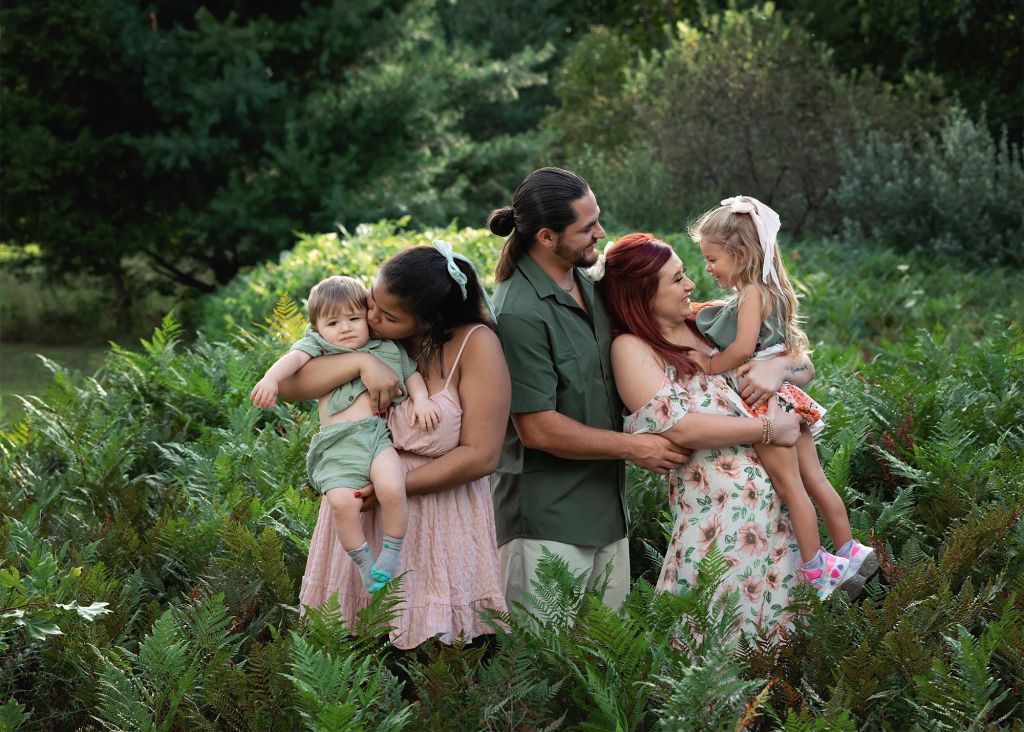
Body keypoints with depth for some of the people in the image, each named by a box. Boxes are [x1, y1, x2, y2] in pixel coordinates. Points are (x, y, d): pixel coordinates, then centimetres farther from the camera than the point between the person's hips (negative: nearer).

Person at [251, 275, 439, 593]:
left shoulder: (387, 349, 20)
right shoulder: (317, 347, 14)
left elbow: (412, 374, 25)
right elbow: (294, 358, -4)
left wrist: (420, 399, 4)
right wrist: (271, 377, -25)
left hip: (379, 432, 1)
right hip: (337, 444, -1)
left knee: (391, 487, -28)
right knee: (342, 501, -23)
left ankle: (392, 550, -6)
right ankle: (363, 562, -2)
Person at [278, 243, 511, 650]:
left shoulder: (475, 344, -12)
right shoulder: (363, 333, 0)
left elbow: (481, 455, -15)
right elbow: (289, 385, -9)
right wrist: (361, 362, -23)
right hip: (360, 510, 4)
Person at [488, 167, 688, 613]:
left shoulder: (586, 287, 8)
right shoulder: (520, 313, -20)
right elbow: (539, 428, -20)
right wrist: (634, 448, -12)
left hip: (606, 505, 9)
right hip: (550, 521, -9)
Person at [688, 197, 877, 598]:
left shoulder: (751, 293, -14)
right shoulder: (771, 293, 14)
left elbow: (743, 348, -24)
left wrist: (710, 366, -13)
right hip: (782, 395, 9)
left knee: (789, 483, -6)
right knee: (813, 479, 10)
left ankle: (815, 569, -4)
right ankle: (848, 551, 12)